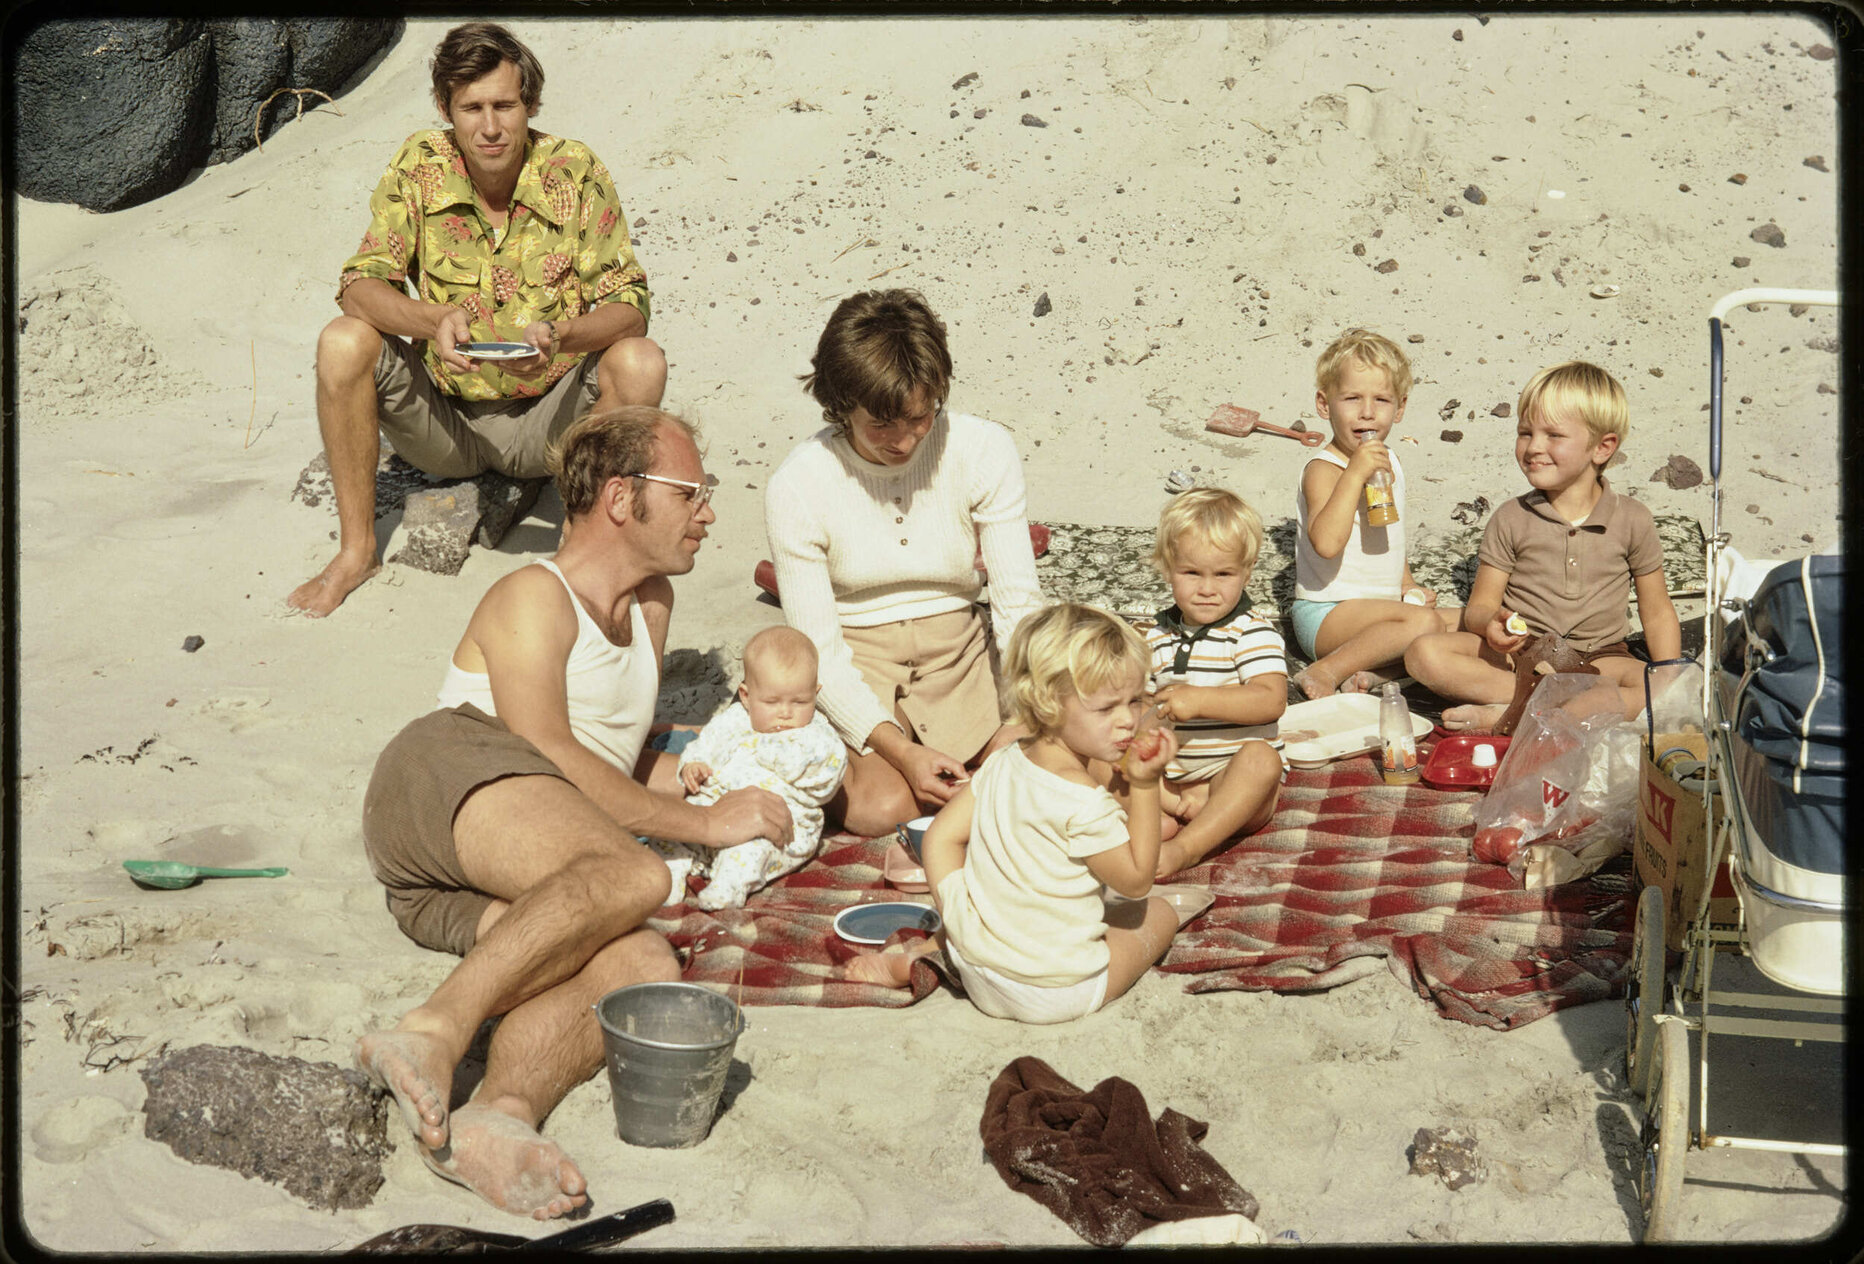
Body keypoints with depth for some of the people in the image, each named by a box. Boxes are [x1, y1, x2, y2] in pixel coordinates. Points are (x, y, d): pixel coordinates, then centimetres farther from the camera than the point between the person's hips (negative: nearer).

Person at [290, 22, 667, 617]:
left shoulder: (575, 173, -11)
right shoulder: (420, 166, -7)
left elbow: (630, 309, -13)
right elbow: (359, 286, -11)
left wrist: (560, 335, -35)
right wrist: (433, 319, -33)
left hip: (547, 419, -1)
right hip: (444, 415, 1)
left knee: (641, 362, -26)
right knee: (343, 343, -21)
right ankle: (356, 549, -7)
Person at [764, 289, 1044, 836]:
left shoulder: (983, 449, -12)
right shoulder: (796, 487, -17)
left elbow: (1018, 600, -11)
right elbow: (818, 648, -15)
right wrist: (900, 751, -29)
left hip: (956, 653, 3)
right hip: (854, 667, -3)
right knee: (883, 807, -29)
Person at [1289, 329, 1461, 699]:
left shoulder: (1389, 464, 11)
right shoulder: (1323, 470, -15)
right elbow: (1327, 543, -32)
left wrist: (1408, 585, 11)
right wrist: (1355, 473, -33)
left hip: (1383, 606, 9)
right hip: (1325, 613, -9)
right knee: (1424, 621, -28)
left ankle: (1378, 670, -11)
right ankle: (1326, 672, -22)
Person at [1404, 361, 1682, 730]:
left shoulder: (1632, 520, 2)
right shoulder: (1511, 519, 1)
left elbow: (1657, 612, 7)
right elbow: (1479, 606, 0)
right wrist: (1490, 625, -25)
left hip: (1598, 659, 0)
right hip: (1517, 654, 0)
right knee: (1424, 653, -27)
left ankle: (1506, 716, -33)